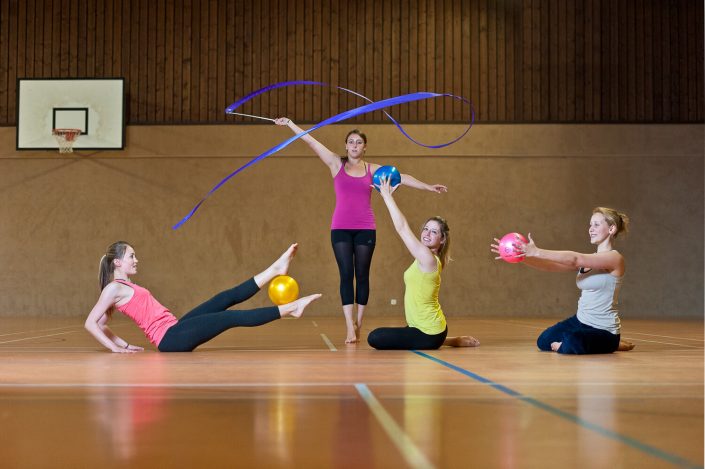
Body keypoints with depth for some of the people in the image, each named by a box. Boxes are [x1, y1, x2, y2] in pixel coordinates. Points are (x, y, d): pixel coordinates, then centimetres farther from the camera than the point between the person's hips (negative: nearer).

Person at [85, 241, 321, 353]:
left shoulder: (124, 287, 18)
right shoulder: (114, 288, -8)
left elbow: (103, 325, 22)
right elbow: (91, 323, -14)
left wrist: (124, 344, 10)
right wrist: (115, 348, -16)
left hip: (174, 331, 9)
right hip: (170, 337, -9)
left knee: (227, 298, 4)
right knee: (232, 317, -11)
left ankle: (276, 268, 6)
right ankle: (288, 309, -8)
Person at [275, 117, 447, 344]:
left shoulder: (372, 169, 9)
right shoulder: (337, 164, 7)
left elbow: (401, 177, 5)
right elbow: (310, 140, 4)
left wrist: (428, 186, -2)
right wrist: (289, 123, 1)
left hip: (365, 229, 1)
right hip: (341, 228, -1)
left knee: (362, 275, 3)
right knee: (346, 275, -6)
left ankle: (358, 324, 12)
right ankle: (350, 328, -9)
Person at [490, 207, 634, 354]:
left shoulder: (615, 258, -16)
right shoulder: (587, 260, 9)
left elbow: (574, 259, -29)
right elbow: (551, 266, -2)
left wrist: (537, 252, -36)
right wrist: (522, 256, -17)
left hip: (604, 330, -8)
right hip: (580, 321, 8)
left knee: (571, 344, -35)